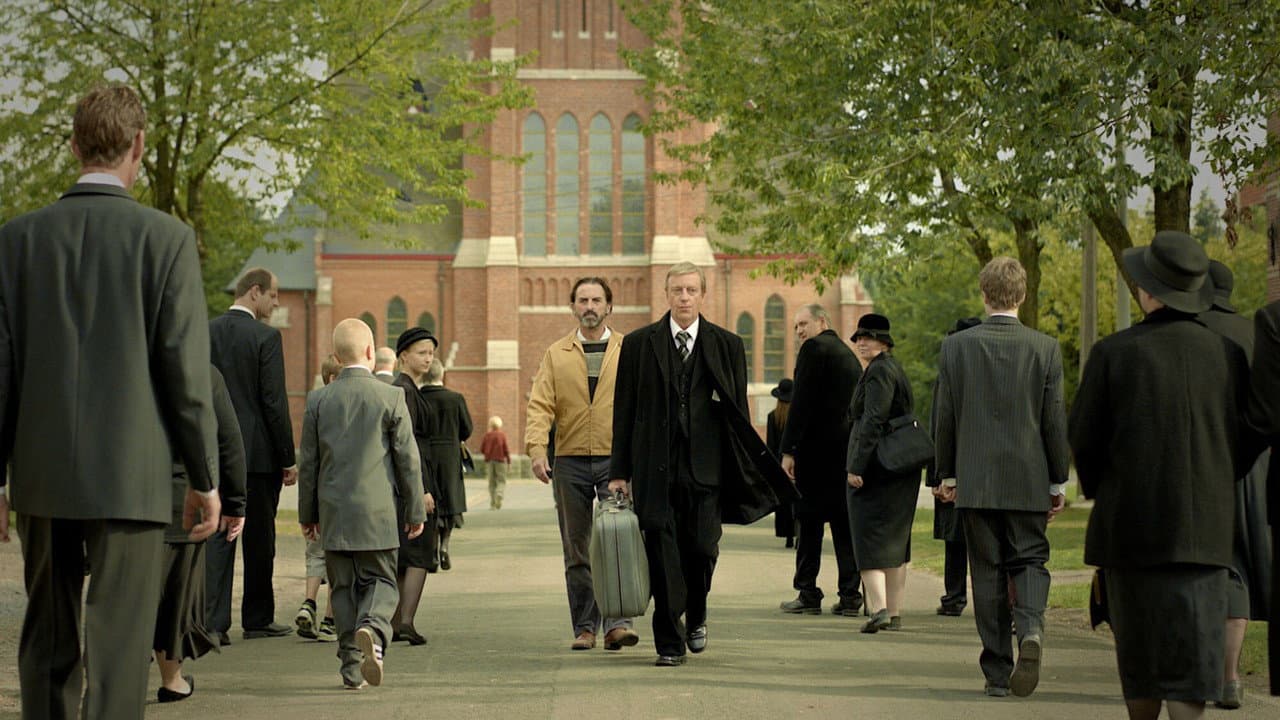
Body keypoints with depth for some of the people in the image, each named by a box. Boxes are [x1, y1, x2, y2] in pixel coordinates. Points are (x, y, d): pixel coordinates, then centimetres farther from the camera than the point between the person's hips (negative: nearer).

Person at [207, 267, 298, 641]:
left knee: (219, 534, 2)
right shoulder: (265, 336, -10)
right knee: (259, 537, 8)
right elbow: (274, 402, -12)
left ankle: (214, 621, -6)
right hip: (258, 452, -4)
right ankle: (257, 619, 17)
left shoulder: (206, 333, 5)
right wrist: (288, 458, -6)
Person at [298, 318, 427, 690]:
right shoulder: (391, 397, -4)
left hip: (333, 510, 2)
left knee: (344, 586, 9)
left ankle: (352, 667, 5)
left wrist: (307, 514, 14)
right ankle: (372, 627, -24)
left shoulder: (318, 400, 2)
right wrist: (415, 511, 7)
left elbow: (309, 462, 6)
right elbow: (408, 459, -2)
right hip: (377, 511, -2)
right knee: (380, 580, 7)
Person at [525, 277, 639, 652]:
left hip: (616, 457, -2)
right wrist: (537, 448, -12)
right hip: (570, 461, 2)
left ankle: (617, 622, -14)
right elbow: (540, 405, 3)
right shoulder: (556, 354, 11)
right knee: (576, 550, 6)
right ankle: (584, 627, 12)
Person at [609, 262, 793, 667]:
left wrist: (746, 470, 4)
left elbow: (738, 415, 8)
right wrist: (619, 472, 2)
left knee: (702, 550, -2)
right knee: (662, 557, -2)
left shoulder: (726, 346, 8)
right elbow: (624, 413, 6)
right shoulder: (638, 345, 7)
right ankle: (669, 642, 7)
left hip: (705, 467, 0)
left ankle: (696, 615, 28)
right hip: (655, 469, 0)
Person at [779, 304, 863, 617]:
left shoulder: (814, 348, -7)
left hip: (817, 447, -8)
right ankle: (850, 596, 6)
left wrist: (788, 450, -15)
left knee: (809, 521, -2)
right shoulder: (848, 353, 19)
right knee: (844, 521, 7)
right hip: (848, 448, 8)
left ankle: (808, 594, -1)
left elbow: (802, 401, -14)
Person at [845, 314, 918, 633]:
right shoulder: (897, 369, 18)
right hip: (901, 469, 9)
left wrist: (856, 466, -21)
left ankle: (879, 609, -19)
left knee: (869, 536, -9)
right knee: (895, 540, 11)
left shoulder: (879, 371, -12)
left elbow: (873, 422, -20)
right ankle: (894, 613, 14)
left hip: (874, 465, -9)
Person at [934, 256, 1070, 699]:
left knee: (987, 572, 6)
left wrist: (945, 475, 12)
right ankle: (1030, 627, -19)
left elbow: (944, 417, 2)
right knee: (1029, 560, 11)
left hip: (975, 480, 0)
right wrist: (1058, 482, 7)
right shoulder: (1045, 348, -3)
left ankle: (997, 673, 7)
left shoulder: (955, 347, -2)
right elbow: (1056, 420, -1)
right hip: (1028, 480, 0)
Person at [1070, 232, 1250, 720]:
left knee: (1139, 646, 12)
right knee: (1193, 648, 1)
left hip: (1131, 522, -1)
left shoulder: (1113, 353, -7)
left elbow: (1083, 439, -2)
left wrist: (1098, 493, 18)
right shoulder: (1227, 353, -1)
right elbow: (1241, 442, 5)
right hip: (1204, 524, 1)